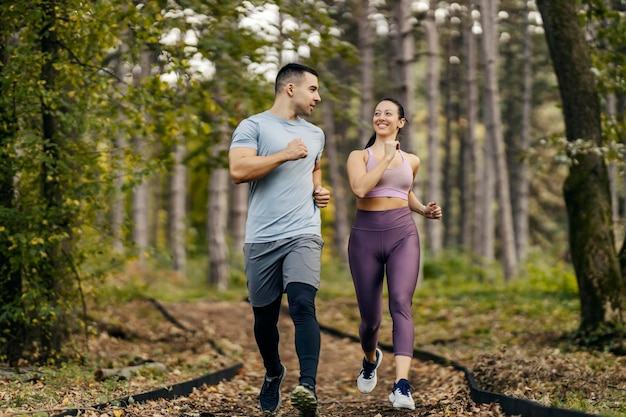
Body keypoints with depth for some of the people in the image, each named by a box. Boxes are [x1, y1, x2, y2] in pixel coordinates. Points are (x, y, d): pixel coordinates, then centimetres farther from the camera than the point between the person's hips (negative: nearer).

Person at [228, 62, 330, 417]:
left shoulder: (315, 134, 18)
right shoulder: (254, 126, 0)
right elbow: (238, 170, -15)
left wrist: (319, 191, 16)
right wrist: (285, 154, -15)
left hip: (303, 235, 2)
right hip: (262, 239, -2)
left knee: (303, 305, -21)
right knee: (264, 317, 10)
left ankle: (308, 387, -31)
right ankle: (274, 374, 38)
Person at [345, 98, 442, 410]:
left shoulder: (411, 161, 15)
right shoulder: (359, 156, 4)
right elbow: (360, 188, -17)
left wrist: (425, 211, 14)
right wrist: (387, 157, -13)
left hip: (403, 234, 1)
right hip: (366, 236, -1)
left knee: (400, 303, -22)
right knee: (370, 317, 6)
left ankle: (402, 386, -32)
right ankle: (370, 359, 43)